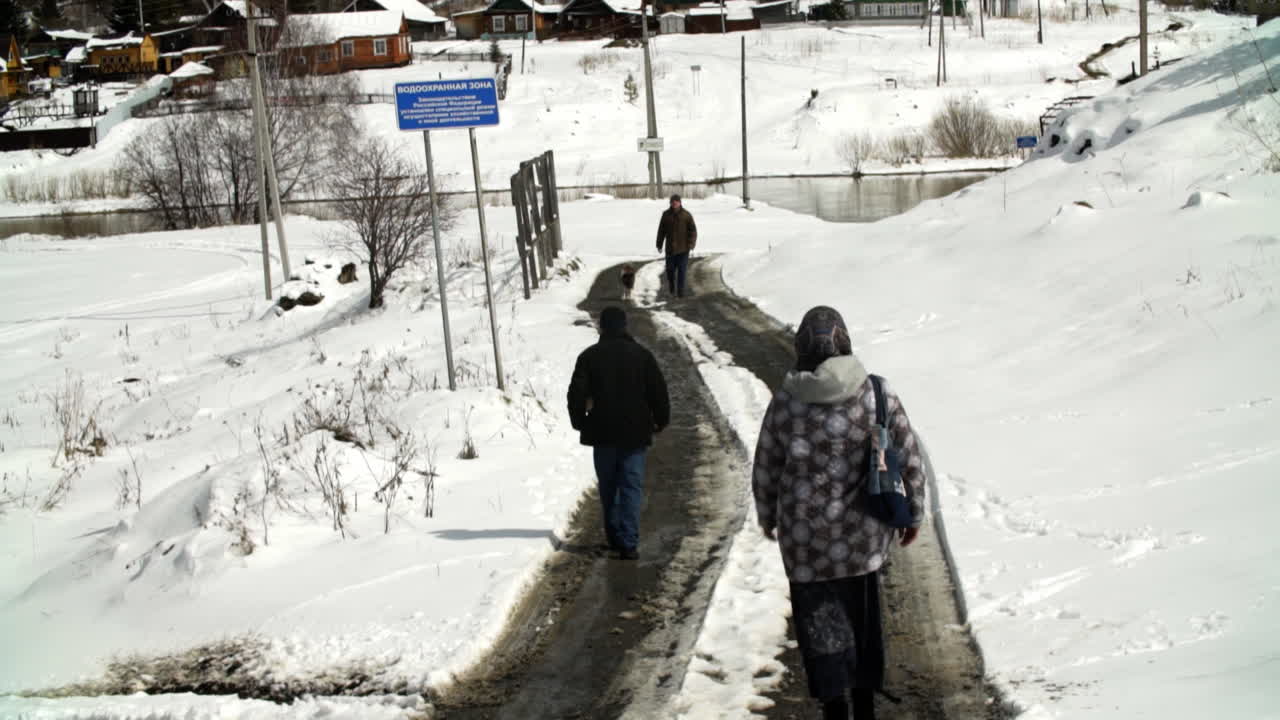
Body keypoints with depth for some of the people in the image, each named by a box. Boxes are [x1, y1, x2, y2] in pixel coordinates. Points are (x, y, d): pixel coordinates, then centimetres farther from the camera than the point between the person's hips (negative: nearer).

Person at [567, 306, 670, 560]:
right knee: (631, 487, -1)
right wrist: (661, 420, 15)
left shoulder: (589, 356, -1)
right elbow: (659, 391, 1)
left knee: (608, 487, 14)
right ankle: (628, 543, -11)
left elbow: (576, 393, -3)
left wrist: (579, 422, 13)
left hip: (603, 433, 1)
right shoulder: (641, 354, 0)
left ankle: (614, 537, 22)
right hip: (635, 432, 0)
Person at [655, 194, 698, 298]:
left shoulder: (686, 215, -4)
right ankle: (671, 287, 32)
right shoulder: (666, 215, 3)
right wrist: (659, 244, 8)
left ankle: (680, 291, 3)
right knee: (670, 269, 7)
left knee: (682, 270, -4)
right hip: (670, 248, 2)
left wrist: (691, 243, -14)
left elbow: (693, 230, -3)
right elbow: (661, 231, 9)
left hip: (683, 248, -2)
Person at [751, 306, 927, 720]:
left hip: (806, 534, -2)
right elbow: (910, 461, -3)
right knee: (862, 611, 19)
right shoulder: (878, 395, -9)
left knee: (819, 613, 11)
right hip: (864, 531, 2)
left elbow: (765, 471, -1)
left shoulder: (785, 404, -11)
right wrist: (914, 514, 12)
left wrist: (766, 517, 17)